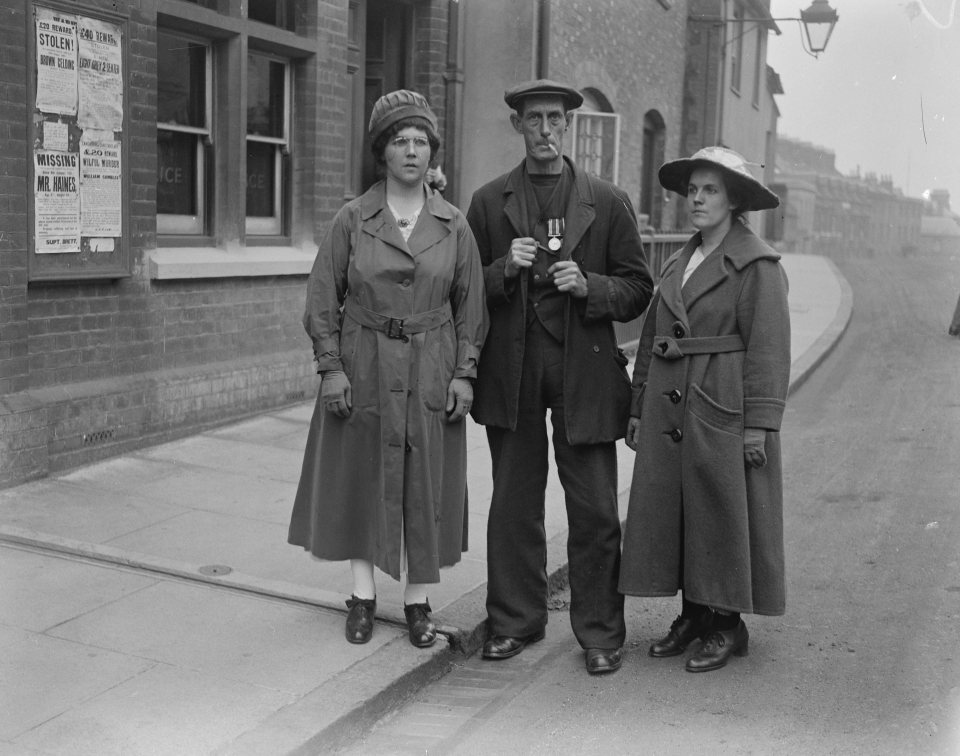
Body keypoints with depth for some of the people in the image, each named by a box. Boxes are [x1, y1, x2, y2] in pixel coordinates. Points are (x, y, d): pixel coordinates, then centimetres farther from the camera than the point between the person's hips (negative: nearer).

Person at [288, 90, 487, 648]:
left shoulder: (455, 226, 2)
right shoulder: (352, 219, -1)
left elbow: (470, 306, 5)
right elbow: (323, 298, 0)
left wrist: (464, 373, -2)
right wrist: (331, 367, -7)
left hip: (431, 373, 1)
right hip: (363, 368, 0)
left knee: (426, 485, 5)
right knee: (362, 478, 7)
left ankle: (418, 601, 19)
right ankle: (363, 597, 22)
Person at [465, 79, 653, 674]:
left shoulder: (608, 202, 7)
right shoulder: (489, 202, 9)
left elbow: (637, 290, 6)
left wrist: (588, 286, -12)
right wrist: (505, 269, -11)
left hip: (585, 372, -1)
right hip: (511, 373, 1)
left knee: (595, 511, 1)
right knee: (513, 506, 9)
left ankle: (601, 633, 14)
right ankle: (516, 621, 23)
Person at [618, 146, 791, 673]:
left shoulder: (758, 263, -7)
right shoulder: (678, 263, 14)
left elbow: (769, 349, -11)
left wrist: (759, 425, -15)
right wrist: (638, 408, 13)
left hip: (725, 410, -6)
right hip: (670, 410, 7)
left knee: (723, 516, 2)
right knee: (671, 511, 9)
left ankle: (727, 624, 16)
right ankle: (692, 615, 23)